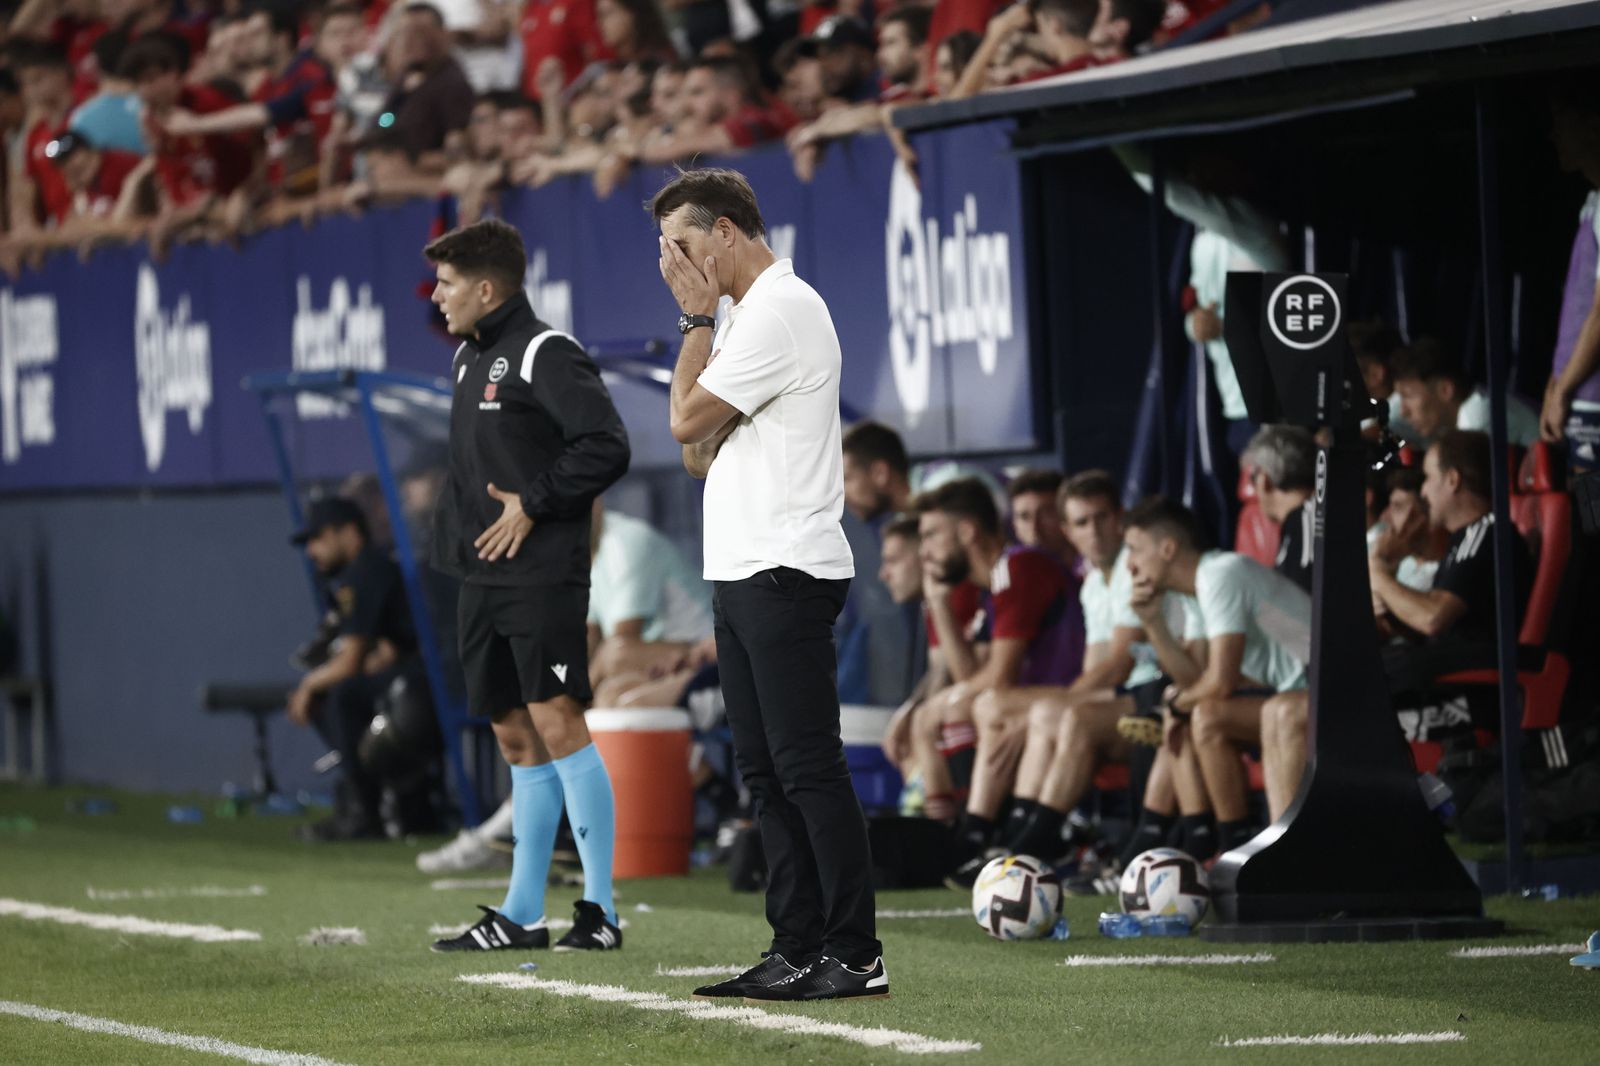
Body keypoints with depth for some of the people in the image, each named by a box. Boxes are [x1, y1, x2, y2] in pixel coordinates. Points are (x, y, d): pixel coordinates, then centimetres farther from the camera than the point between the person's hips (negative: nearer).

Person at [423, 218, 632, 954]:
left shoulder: (546, 355, -11)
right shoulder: (469, 359, 17)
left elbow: (606, 447, -19)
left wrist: (533, 504, -16)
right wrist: (456, 533, 13)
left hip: (543, 576, -9)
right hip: (483, 579, 9)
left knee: (556, 722, -12)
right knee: (517, 737, 10)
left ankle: (601, 910, -11)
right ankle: (522, 915, 13)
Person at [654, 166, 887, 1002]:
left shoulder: (779, 313, -12)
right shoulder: (746, 315, 20)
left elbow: (687, 421, -12)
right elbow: (701, 453, 21)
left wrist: (697, 318, -4)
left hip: (784, 576, -10)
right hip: (742, 573, 10)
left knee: (807, 768, -10)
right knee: (767, 773, 9)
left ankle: (856, 957, -9)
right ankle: (797, 952, 12)